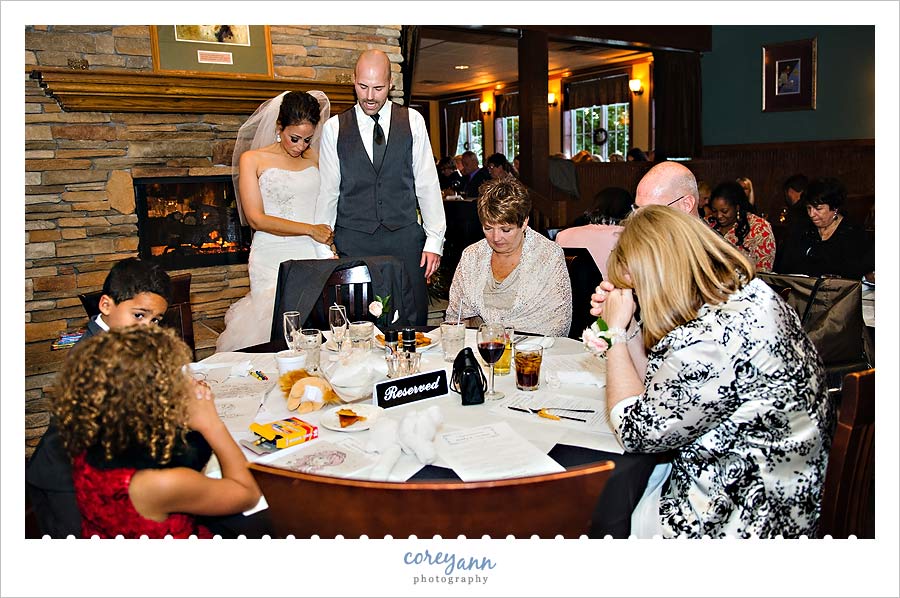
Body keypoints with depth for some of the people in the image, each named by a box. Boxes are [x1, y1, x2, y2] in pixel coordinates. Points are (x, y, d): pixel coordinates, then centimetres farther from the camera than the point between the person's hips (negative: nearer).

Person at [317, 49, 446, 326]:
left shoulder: (412, 121, 5)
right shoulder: (334, 128, 5)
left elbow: (427, 184, 4)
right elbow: (328, 191, 7)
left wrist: (434, 240, -1)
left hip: (405, 238, 0)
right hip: (353, 242, 0)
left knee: (412, 322, 2)